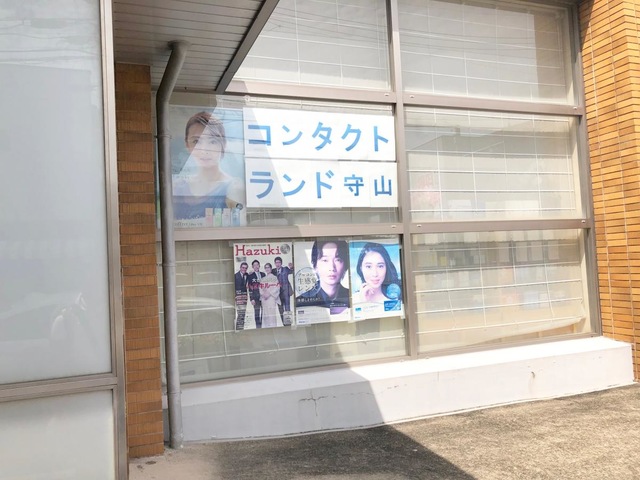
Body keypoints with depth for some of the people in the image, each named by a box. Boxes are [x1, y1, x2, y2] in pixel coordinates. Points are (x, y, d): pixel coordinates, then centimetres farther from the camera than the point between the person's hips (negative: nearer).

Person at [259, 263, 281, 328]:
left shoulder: (274, 278, 5)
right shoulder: (263, 279, 19)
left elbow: (277, 288, -5)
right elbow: (261, 288, 14)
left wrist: (269, 293, -15)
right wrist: (263, 294, -6)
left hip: (272, 298, -4)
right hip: (264, 298, 4)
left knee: (272, 313, -10)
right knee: (265, 314, 1)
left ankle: (273, 327, -9)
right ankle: (266, 327, 3)